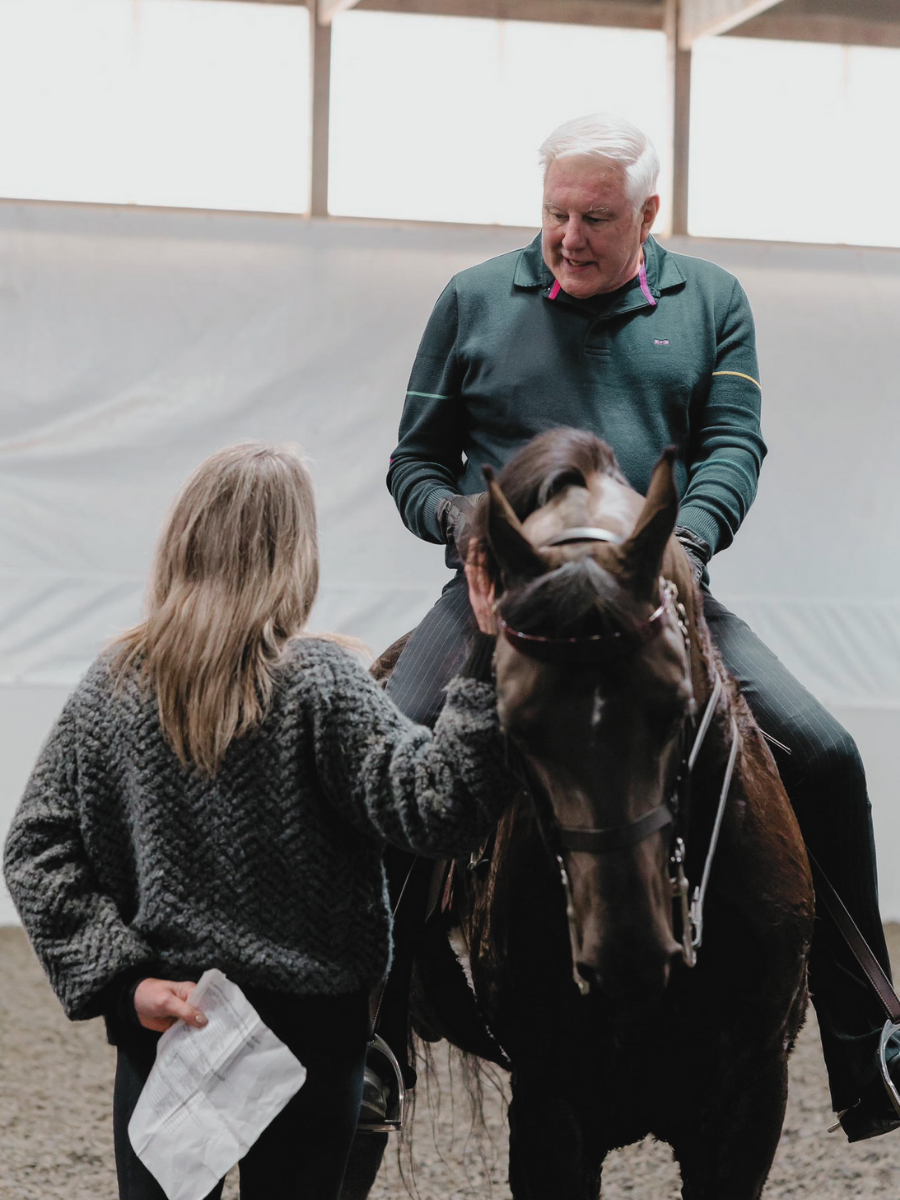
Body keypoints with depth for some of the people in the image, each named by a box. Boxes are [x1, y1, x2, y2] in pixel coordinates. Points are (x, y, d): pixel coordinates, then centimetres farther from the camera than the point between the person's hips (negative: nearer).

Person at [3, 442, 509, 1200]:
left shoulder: (113, 688, -2)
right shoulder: (318, 685, -15)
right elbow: (432, 805, -24)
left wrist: (122, 980, -7)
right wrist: (492, 659, -27)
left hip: (162, 1023, 3)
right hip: (309, 1026, -2)